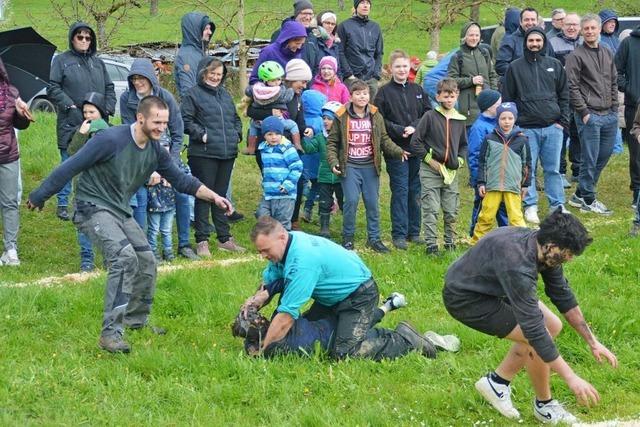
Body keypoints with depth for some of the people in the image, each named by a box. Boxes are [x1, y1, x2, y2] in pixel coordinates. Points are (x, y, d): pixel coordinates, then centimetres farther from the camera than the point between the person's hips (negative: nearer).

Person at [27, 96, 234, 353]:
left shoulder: (155, 151, 1)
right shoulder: (111, 140, -22)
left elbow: (180, 180, 12)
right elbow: (71, 167, -18)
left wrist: (214, 197, 1)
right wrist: (39, 196, -13)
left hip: (121, 212, 8)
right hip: (94, 207, -8)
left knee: (146, 263, 12)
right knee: (125, 257, -27)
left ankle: (136, 321, 35)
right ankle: (111, 332, -26)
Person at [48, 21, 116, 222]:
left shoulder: (98, 62, 16)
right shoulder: (61, 60, 2)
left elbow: (109, 88, 17)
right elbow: (53, 88, -4)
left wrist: (108, 109, 1)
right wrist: (70, 107, -13)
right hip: (71, 123, -4)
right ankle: (63, 204, 8)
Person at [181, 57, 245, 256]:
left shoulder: (225, 94, 17)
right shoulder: (193, 94, -3)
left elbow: (236, 118, 26)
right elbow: (186, 120, -9)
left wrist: (237, 133, 9)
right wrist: (201, 134, -18)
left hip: (227, 153, 6)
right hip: (203, 153, -6)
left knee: (221, 195, 14)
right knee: (204, 195, -3)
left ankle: (225, 238, 21)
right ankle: (202, 241, 2)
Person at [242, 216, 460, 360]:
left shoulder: (302, 261, -35)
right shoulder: (286, 244, -7)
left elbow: (286, 317, -34)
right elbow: (269, 282, 6)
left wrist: (262, 351, -27)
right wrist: (257, 300, -17)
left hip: (359, 295, -10)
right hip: (335, 298, 10)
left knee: (344, 352, -25)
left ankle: (407, 340, -8)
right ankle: (373, 315, 35)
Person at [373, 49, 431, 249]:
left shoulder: (417, 90, 11)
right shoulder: (384, 92, -1)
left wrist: (414, 127, -9)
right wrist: (399, 130, -15)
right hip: (396, 149, -4)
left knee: (415, 190, 8)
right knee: (400, 190, -5)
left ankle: (414, 231, 17)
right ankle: (399, 235, -1)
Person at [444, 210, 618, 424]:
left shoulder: (545, 249, -10)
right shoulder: (518, 266, -37)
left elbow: (563, 297, 5)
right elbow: (533, 329, -35)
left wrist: (592, 342, 5)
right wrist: (571, 378, -32)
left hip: (491, 288, 10)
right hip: (465, 298, -10)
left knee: (552, 326, 8)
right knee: (542, 336, -17)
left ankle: (497, 382, 16)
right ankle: (544, 405, 6)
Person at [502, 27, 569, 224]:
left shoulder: (554, 65, 11)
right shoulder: (515, 67, 5)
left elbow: (564, 95, 13)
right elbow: (507, 98, 6)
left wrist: (563, 121, 3)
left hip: (552, 127, 1)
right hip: (526, 128, -1)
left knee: (553, 169, 4)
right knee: (527, 169, -1)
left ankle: (557, 205, 11)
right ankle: (530, 206, 7)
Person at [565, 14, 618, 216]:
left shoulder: (608, 53, 14)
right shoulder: (576, 56, -6)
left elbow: (614, 83, 18)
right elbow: (573, 87, -10)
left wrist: (614, 108, 9)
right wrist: (584, 112, -14)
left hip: (609, 116, 7)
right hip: (590, 116, -7)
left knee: (604, 156, 11)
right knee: (590, 159, -4)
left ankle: (580, 195, 22)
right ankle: (588, 201, 6)